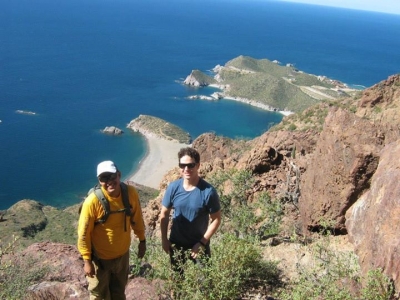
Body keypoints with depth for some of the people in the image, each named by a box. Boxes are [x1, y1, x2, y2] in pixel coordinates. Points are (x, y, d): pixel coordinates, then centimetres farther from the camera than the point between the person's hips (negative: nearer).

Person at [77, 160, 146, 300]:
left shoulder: (130, 193, -16)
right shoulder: (93, 201, -28)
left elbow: (136, 219, 2)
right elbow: (84, 233, -18)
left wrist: (142, 240, 10)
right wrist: (87, 261, -13)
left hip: (123, 254, 4)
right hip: (100, 258, -4)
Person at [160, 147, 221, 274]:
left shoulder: (208, 191, -21)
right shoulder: (173, 187, -12)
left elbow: (216, 219, -13)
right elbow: (164, 215, 0)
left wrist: (202, 243, -16)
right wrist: (164, 240, -1)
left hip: (199, 245, -2)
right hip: (176, 245, 3)